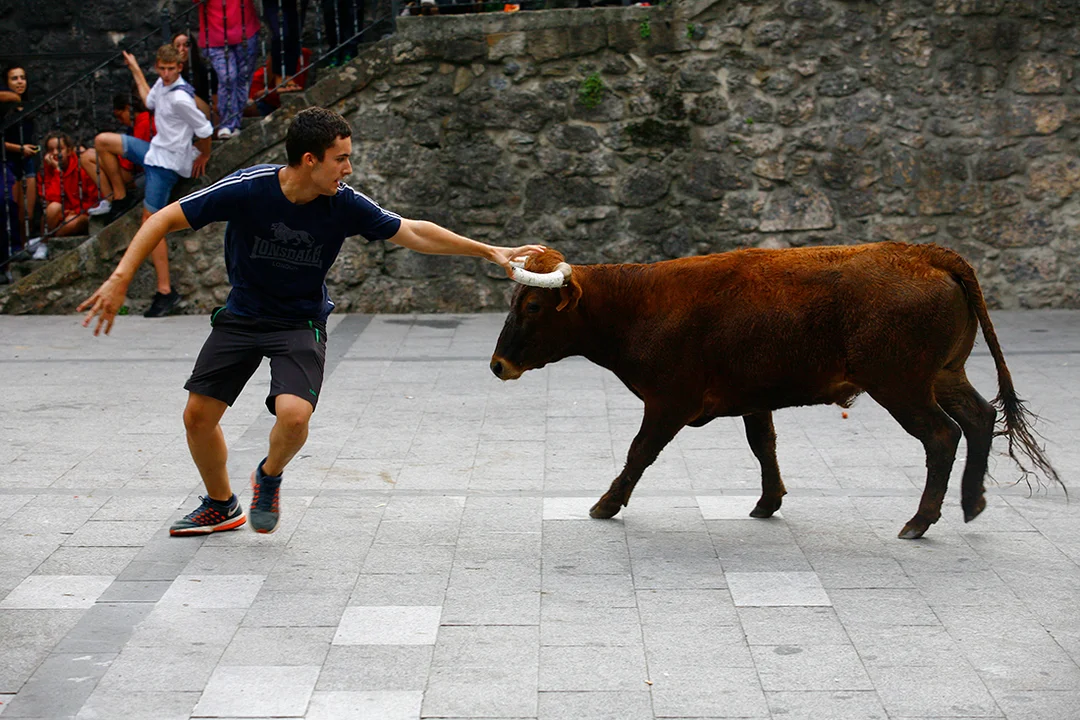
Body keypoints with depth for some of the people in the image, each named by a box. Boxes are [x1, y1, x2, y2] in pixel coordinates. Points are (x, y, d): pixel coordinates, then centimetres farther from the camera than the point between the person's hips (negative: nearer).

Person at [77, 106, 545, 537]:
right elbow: (166, 219, -16)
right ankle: (221, 506, 29)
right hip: (241, 316, 1)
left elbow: (414, 233, -6)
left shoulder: (343, 205, -18)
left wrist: (488, 251, -7)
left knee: (293, 414, -25)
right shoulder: (247, 189, -23)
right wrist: (120, 278, -24)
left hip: (301, 323, -1)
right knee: (198, 415, 1)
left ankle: (270, 476, 11)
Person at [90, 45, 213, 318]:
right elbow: (149, 101, 27)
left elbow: (205, 130, -18)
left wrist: (203, 157, -1)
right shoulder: (162, 84, 3)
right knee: (102, 141, 13)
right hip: (155, 150, 9)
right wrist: (136, 70, 32)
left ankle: (166, 292, -10)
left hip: (166, 164, -9)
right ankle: (120, 198, 22)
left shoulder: (180, 98, -25)